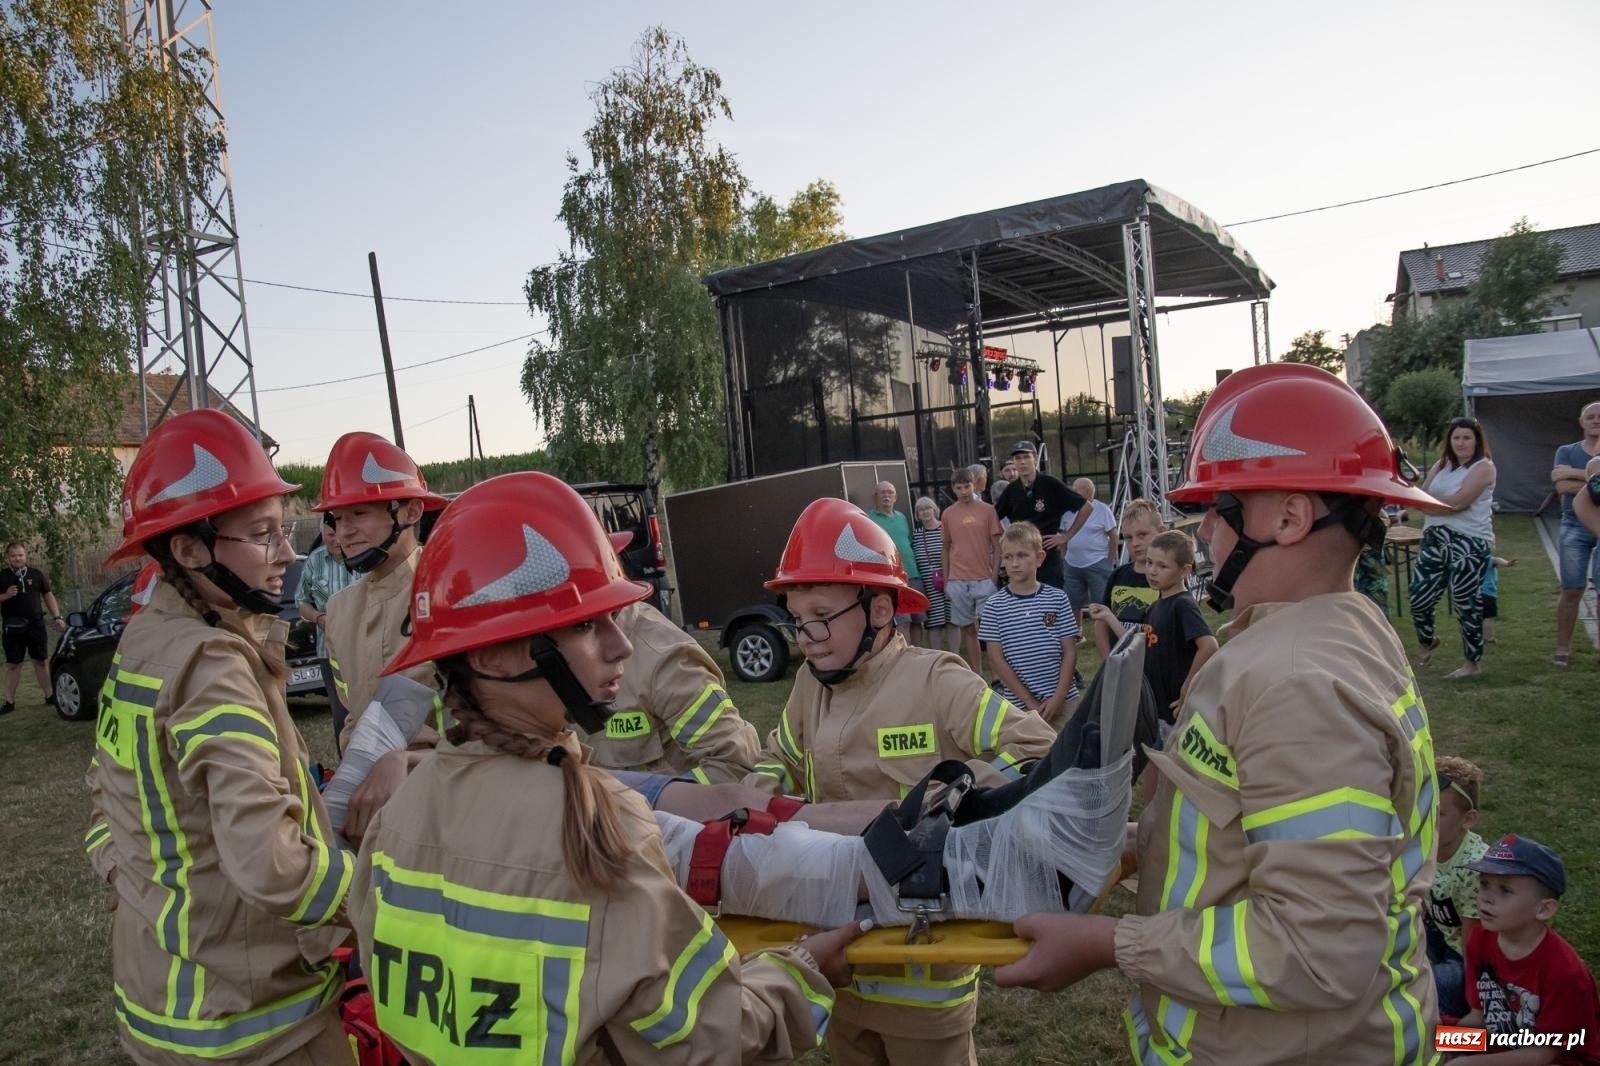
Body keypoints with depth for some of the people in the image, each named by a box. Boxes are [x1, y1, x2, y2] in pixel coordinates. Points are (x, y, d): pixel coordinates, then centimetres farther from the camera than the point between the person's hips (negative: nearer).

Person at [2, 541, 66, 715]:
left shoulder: (37, 574, 6)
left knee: (41, 661, 8)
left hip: (36, 624, 1)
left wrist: (56, 617, 7)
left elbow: (48, 595, 13)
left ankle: (49, 696, 18)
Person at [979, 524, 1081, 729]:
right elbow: (996, 659, -5)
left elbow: (1070, 652, 1)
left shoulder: (1058, 599, 0)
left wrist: (1058, 697, -8)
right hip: (1017, 703, -1)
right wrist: (1030, 702, -7)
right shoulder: (995, 605, -4)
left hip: (1062, 701, 1)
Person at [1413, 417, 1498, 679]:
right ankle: (1428, 641, 36)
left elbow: (1458, 502, -16)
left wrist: (1430, 506, -1)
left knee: (1466, 604, 1)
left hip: (1469, 543, -6)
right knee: (1419, 598, 6)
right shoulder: (1442, 465, 15)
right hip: (1435, 539, 6)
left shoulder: (1483, 467, -6)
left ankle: (1473, 663, 14)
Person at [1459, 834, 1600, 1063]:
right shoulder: (1480, 940, -8)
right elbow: (1479, 1016, 1)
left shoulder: (1564, 972, -26)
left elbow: (1543, 1054, -19)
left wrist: (1471, 1062, -23)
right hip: (1503, 1051, 6)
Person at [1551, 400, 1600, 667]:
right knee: (1571, 590, 2)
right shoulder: (1567, 452, 6)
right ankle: (1563, 647, 9)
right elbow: (1562, 486, -10)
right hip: (1575, 527, 0)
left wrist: (1576, 473, -15)